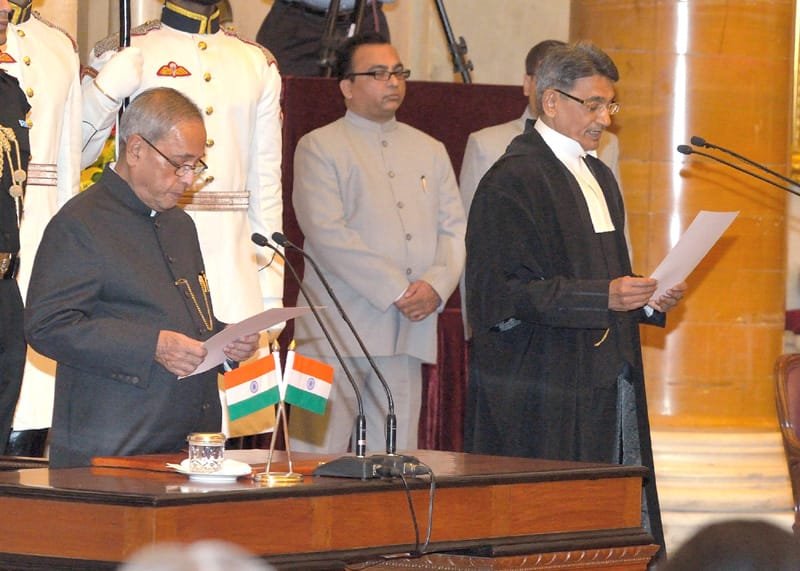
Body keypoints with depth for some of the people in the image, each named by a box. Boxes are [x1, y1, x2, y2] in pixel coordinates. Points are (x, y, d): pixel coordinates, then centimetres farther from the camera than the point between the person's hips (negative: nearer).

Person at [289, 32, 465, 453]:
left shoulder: (430, 151, 20)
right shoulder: (319, 147, 2)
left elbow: (454, 229, 14)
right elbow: (328, 234, -9)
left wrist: (437, 285, -7)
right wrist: (396, 291, -13)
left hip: (409, 331, 5)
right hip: (339, 332, -5)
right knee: (321, 453, -8)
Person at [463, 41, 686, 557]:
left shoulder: (599, 177, 18)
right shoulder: (512, 181, -10)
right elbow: (508, 291, -17)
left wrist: (646, 299, 3)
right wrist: (603, 297, -24)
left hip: (609, 386, 8)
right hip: (542, 393, -8)